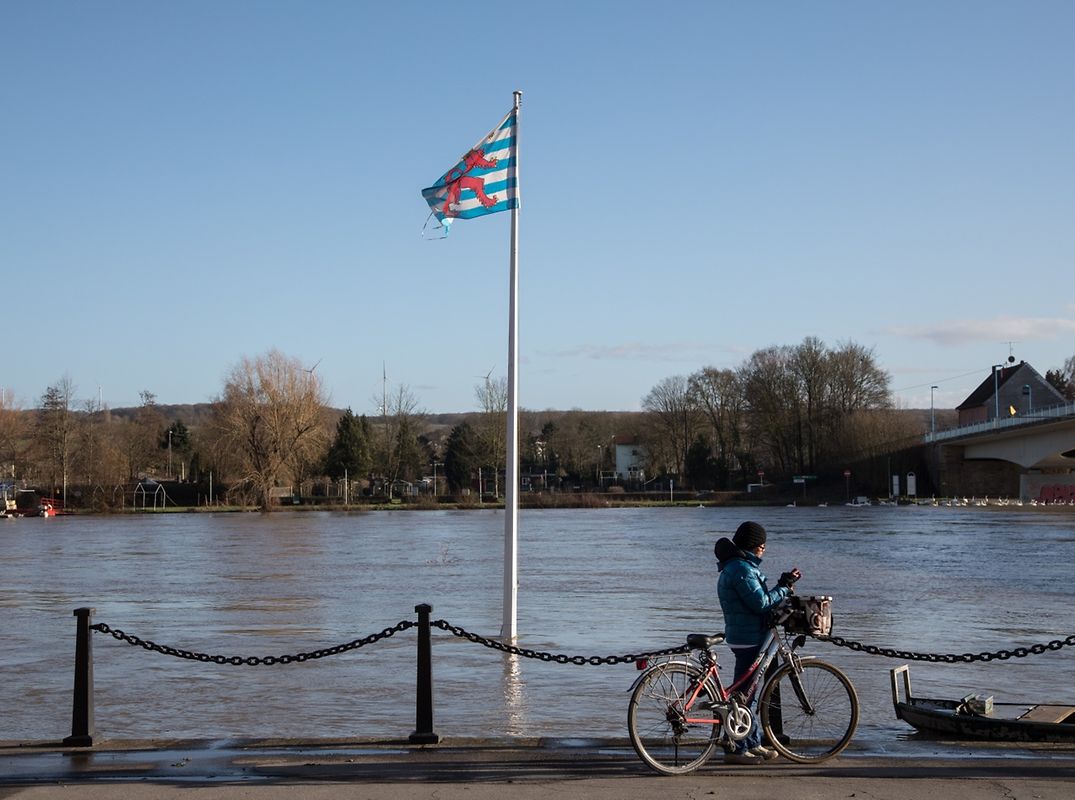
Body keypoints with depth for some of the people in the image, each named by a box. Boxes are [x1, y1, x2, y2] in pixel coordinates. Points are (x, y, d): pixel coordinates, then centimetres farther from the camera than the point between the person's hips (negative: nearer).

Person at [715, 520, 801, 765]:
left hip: (748, 636, 11)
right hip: (748, 639, -11)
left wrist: (784, 584, 6)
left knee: (748, 692, 16)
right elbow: (761, 603, -21)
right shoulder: (741, 569, -18)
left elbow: (760, 598, 15)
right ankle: (736, 749, 0)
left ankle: (753, 743, 25)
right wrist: (785, 587, -9)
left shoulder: (741, 566, 16)